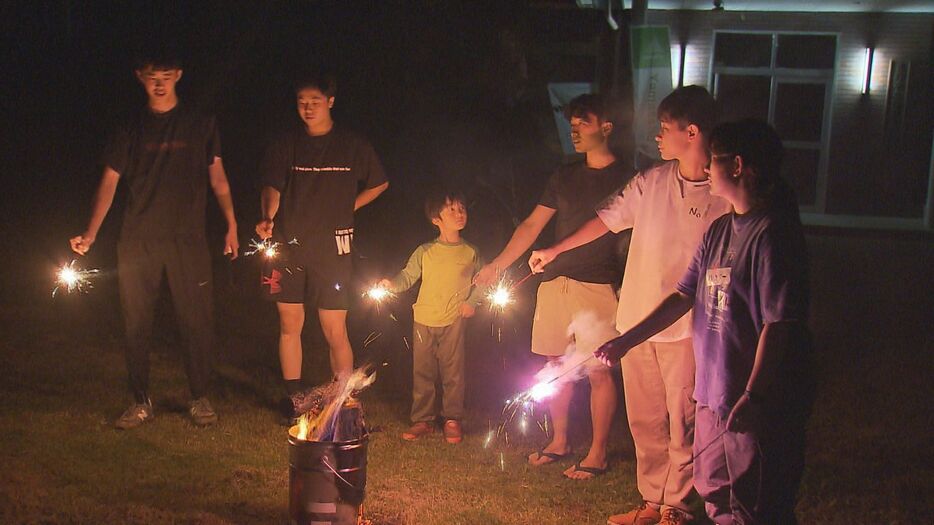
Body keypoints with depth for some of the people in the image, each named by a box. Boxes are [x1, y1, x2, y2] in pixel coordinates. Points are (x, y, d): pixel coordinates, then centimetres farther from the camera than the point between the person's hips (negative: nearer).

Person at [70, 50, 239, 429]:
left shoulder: (200, 124, 7)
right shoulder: (131, 130, 8)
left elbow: (217, 176, 9)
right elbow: (109, 181, 2)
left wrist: (231, 224, 1)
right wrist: (90, 234, -10)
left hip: (187, 240, -1)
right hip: (138, 241, 1)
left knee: (196, 321, 0)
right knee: (136, 324, 4)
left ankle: (200, 399, 14)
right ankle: (140, 402, 16)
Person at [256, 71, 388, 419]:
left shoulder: (353, 146, 4)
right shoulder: (285, 146, 8)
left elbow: (379, 184, 16)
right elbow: (272, 188, 5)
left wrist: (346, 208, 6)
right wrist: (269, 218, -15)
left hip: (331, 249, -2)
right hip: (287, 246, 2)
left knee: (335, 332, -3)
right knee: (290, 325, 7)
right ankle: (294, 401, 18)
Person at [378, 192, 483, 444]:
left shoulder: (471, 253, 4)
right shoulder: (425, 252, 1)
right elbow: (408, 276, 1)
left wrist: (472, 302, -2)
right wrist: (392, 284, -18)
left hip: (454, 321, -1)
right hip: (424, 319, 1)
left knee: (453, 372, 1)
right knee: (422, 373, 6)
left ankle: (452, 420, 14)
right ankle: (423, 420, 16)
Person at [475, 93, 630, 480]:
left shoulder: (624, 179, -1)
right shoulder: (564, 177, 14)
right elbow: (532, 225, 16)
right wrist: (498, 265, 11)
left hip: (598, 288, -5)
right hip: (555, 283, 5)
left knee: (598, 372, -1)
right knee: (557, 366, 11)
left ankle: (598, 453, 12)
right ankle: (559, 441, 26)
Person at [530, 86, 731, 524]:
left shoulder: (723, 194, -9)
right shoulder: (650, 182, 4)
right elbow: (608, 218, 12)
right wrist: (554, 250, 13)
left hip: (686, 327, -5)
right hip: (636, 321, 5)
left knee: (682, 421, 4)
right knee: (644, 418, 13)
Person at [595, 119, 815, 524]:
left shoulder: (772, 232, -18)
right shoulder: (719, 231, 10)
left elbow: (779, 322, -21)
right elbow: (684, 296, 15)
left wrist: (753, 396, -22)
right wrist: (624, 342, 12)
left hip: (760, 402, -9)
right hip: (715, 392, 9)